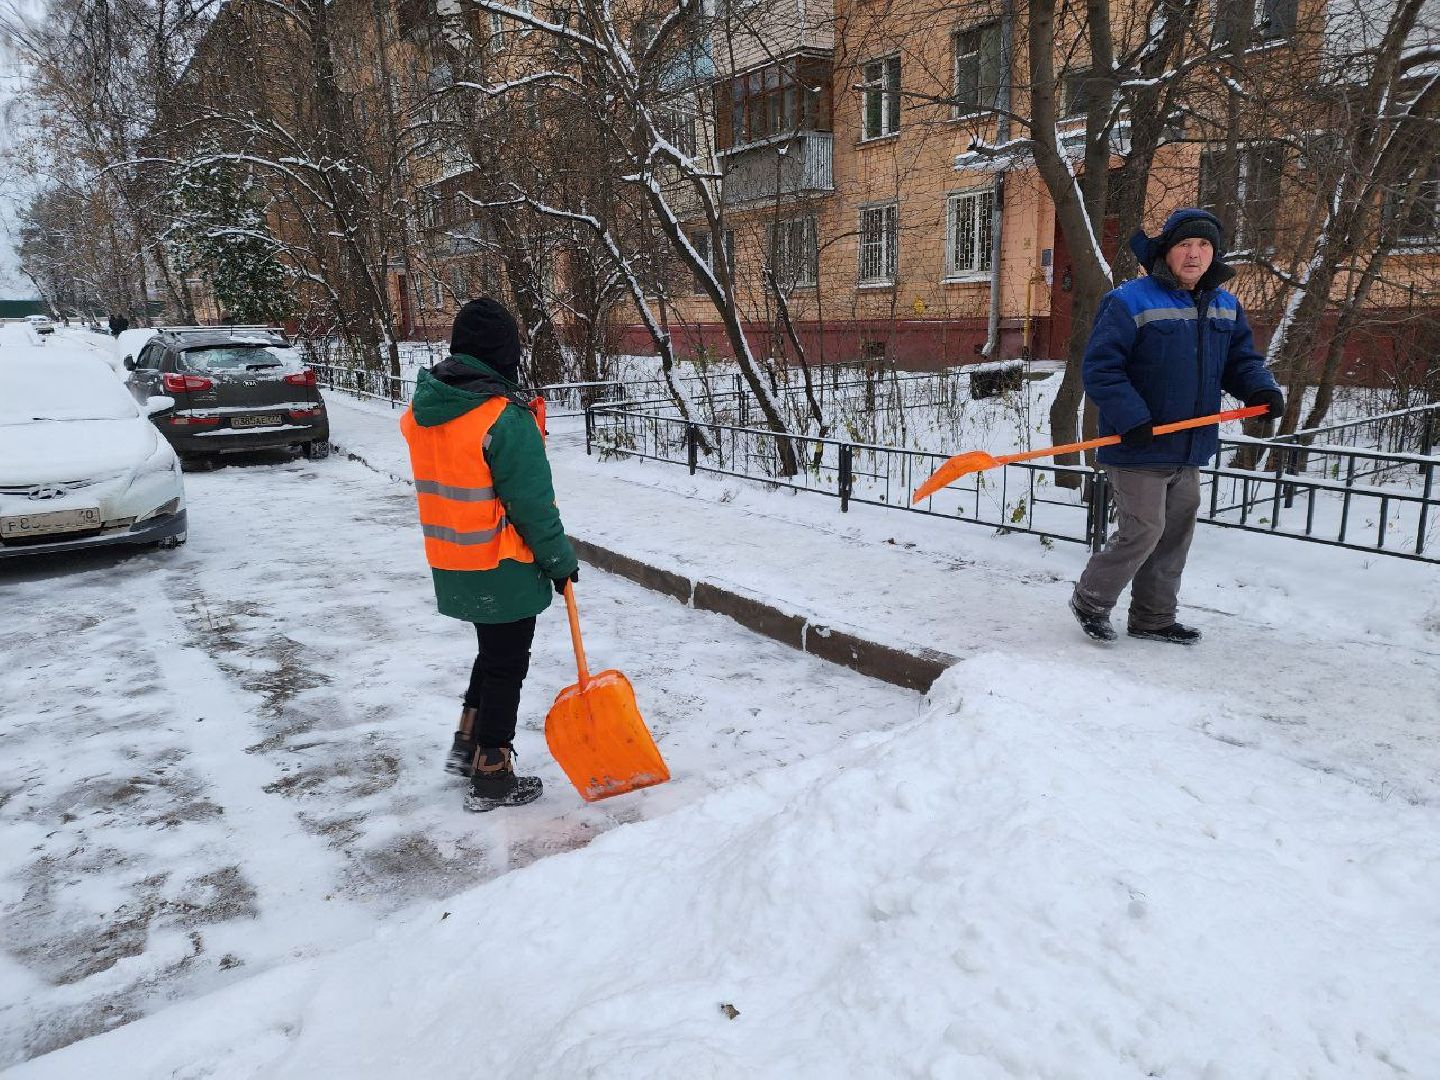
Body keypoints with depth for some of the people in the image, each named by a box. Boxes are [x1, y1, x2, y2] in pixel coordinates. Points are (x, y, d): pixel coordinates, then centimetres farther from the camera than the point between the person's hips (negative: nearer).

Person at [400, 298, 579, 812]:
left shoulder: (421, 411, 2)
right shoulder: (506, 418, -22)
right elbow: (533, 505, -19)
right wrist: (561, 560, -7)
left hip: (452, 565, 7)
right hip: (503, 569, -7)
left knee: (493, 651, 27)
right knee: (506, 665, 8)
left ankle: (468, 744, 37)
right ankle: (492, 779, 19)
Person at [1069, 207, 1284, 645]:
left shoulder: (1226, 307, 10)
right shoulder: (1129, 302, -13)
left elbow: (1240, 360, 17)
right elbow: (1100, 367, -16)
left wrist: (1262, 389, -5)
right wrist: (1130, 417, -25)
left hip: (1189, 450, 8)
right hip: (1138, 450, -7)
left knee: (1175, 536, 14)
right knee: (1143, 532, -8)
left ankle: (1154, 619, 29)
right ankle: (1090, 601, 15)